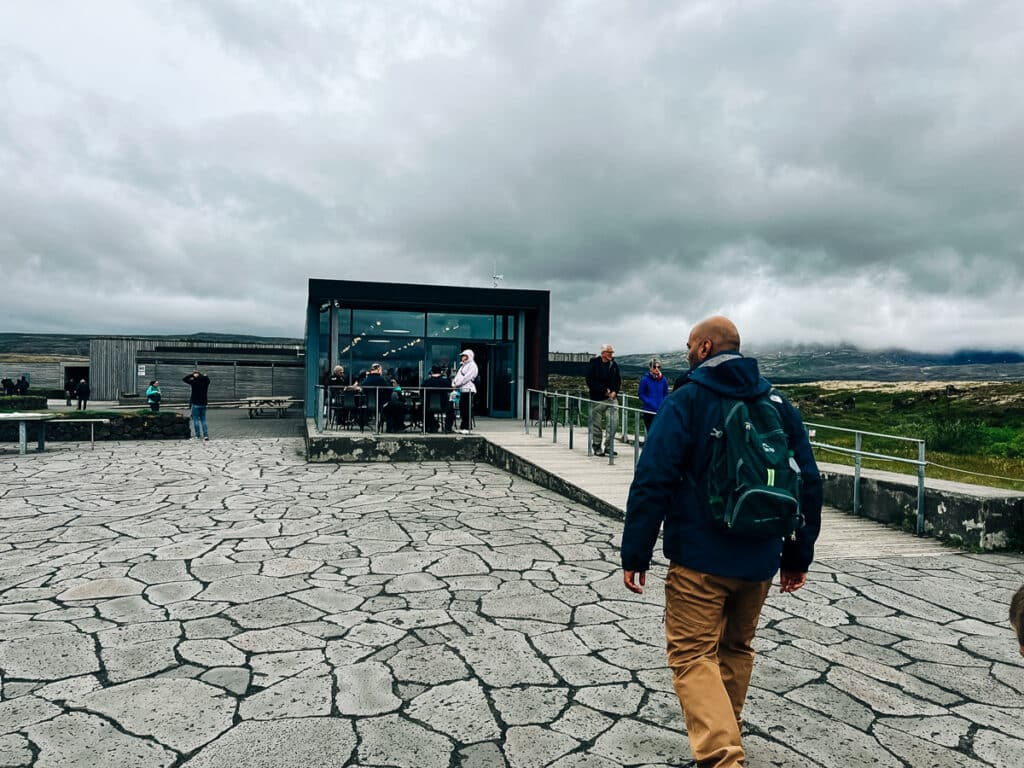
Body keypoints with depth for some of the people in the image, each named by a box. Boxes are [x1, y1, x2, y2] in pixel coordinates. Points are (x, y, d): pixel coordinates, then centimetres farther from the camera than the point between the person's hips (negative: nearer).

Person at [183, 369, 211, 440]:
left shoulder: (194, 382, -12)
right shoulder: (205, 381, 1)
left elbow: (184, 379, -3)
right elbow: (207, 378, 24)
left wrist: (192, 375, 2)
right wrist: (201, 375, 14)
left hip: (195, 403, -4)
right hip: (204, 403, 4)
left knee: (196, 419, 4)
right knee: (203, 420, 11)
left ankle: (197, 435, 3)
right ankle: (206, 435, 2)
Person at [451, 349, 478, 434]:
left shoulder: (472, 366, -4)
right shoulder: (462, 365, 24)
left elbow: (467, 377, -14)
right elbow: (458, 376, 18)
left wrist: (457, 384, -13)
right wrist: (454, 383, 0)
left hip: (468, 390, -8)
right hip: (462, 390, 8)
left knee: (467, 410, -9)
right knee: (462, 409, 7)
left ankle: (467, 428, -8)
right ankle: (462, 427, 12)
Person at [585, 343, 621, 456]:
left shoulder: (614, 365, 11)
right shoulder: (593, 364, -5)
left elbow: (618, 380, 15)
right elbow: (590, 381, -9)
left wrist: (615, 391, -3)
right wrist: (604, 390, -12)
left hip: (612, 398, 4)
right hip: (597, 399, -4)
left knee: (613, 422, -7)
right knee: (597, 425, 3)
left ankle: (609, 446, 2)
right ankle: (597, 448, 14)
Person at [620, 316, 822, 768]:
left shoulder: (686, 401, -8)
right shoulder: (778, 404, 8)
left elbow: (653, 481, -16)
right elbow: (809, 483, 9)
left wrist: (635, 554, -10)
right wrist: (798, 556, 15)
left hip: (700, 558, -6)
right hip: (760, 560, 6)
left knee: (693, 655, 3)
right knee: (736, 649, 22)